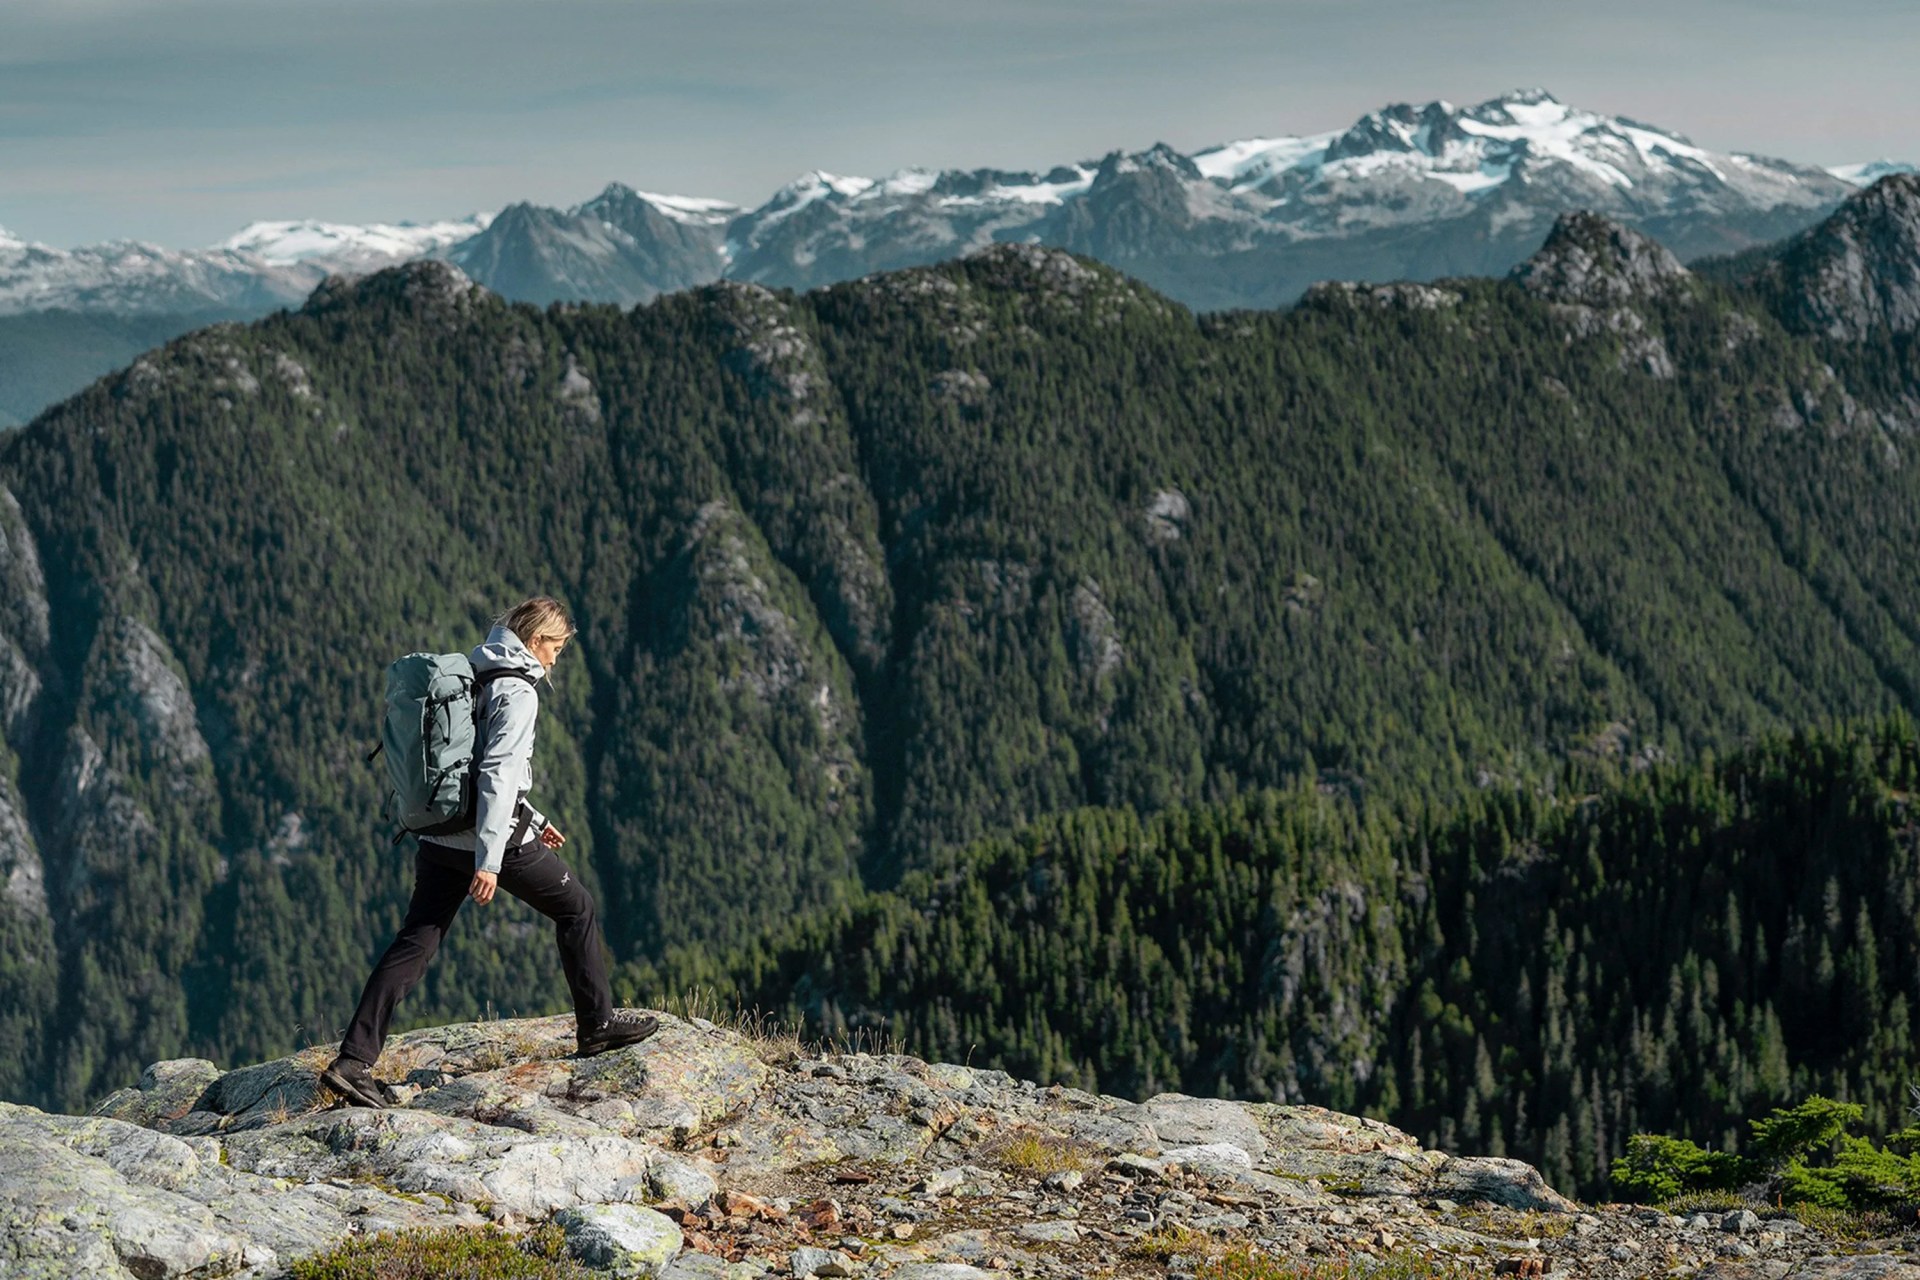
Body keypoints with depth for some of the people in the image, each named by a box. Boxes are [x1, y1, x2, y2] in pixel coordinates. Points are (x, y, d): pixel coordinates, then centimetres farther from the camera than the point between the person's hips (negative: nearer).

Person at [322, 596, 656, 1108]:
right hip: (496, 837, -7)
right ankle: (597, 1025, 20)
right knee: (575, 908, 13)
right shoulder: (516, 692, -12)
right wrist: (489, 860, -24)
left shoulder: (471, 677, 15)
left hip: (440, 837, 8)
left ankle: (354, 1061, -4)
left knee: (412, 945, 4)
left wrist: (530, 818, 30)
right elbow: (498, 776, -22)